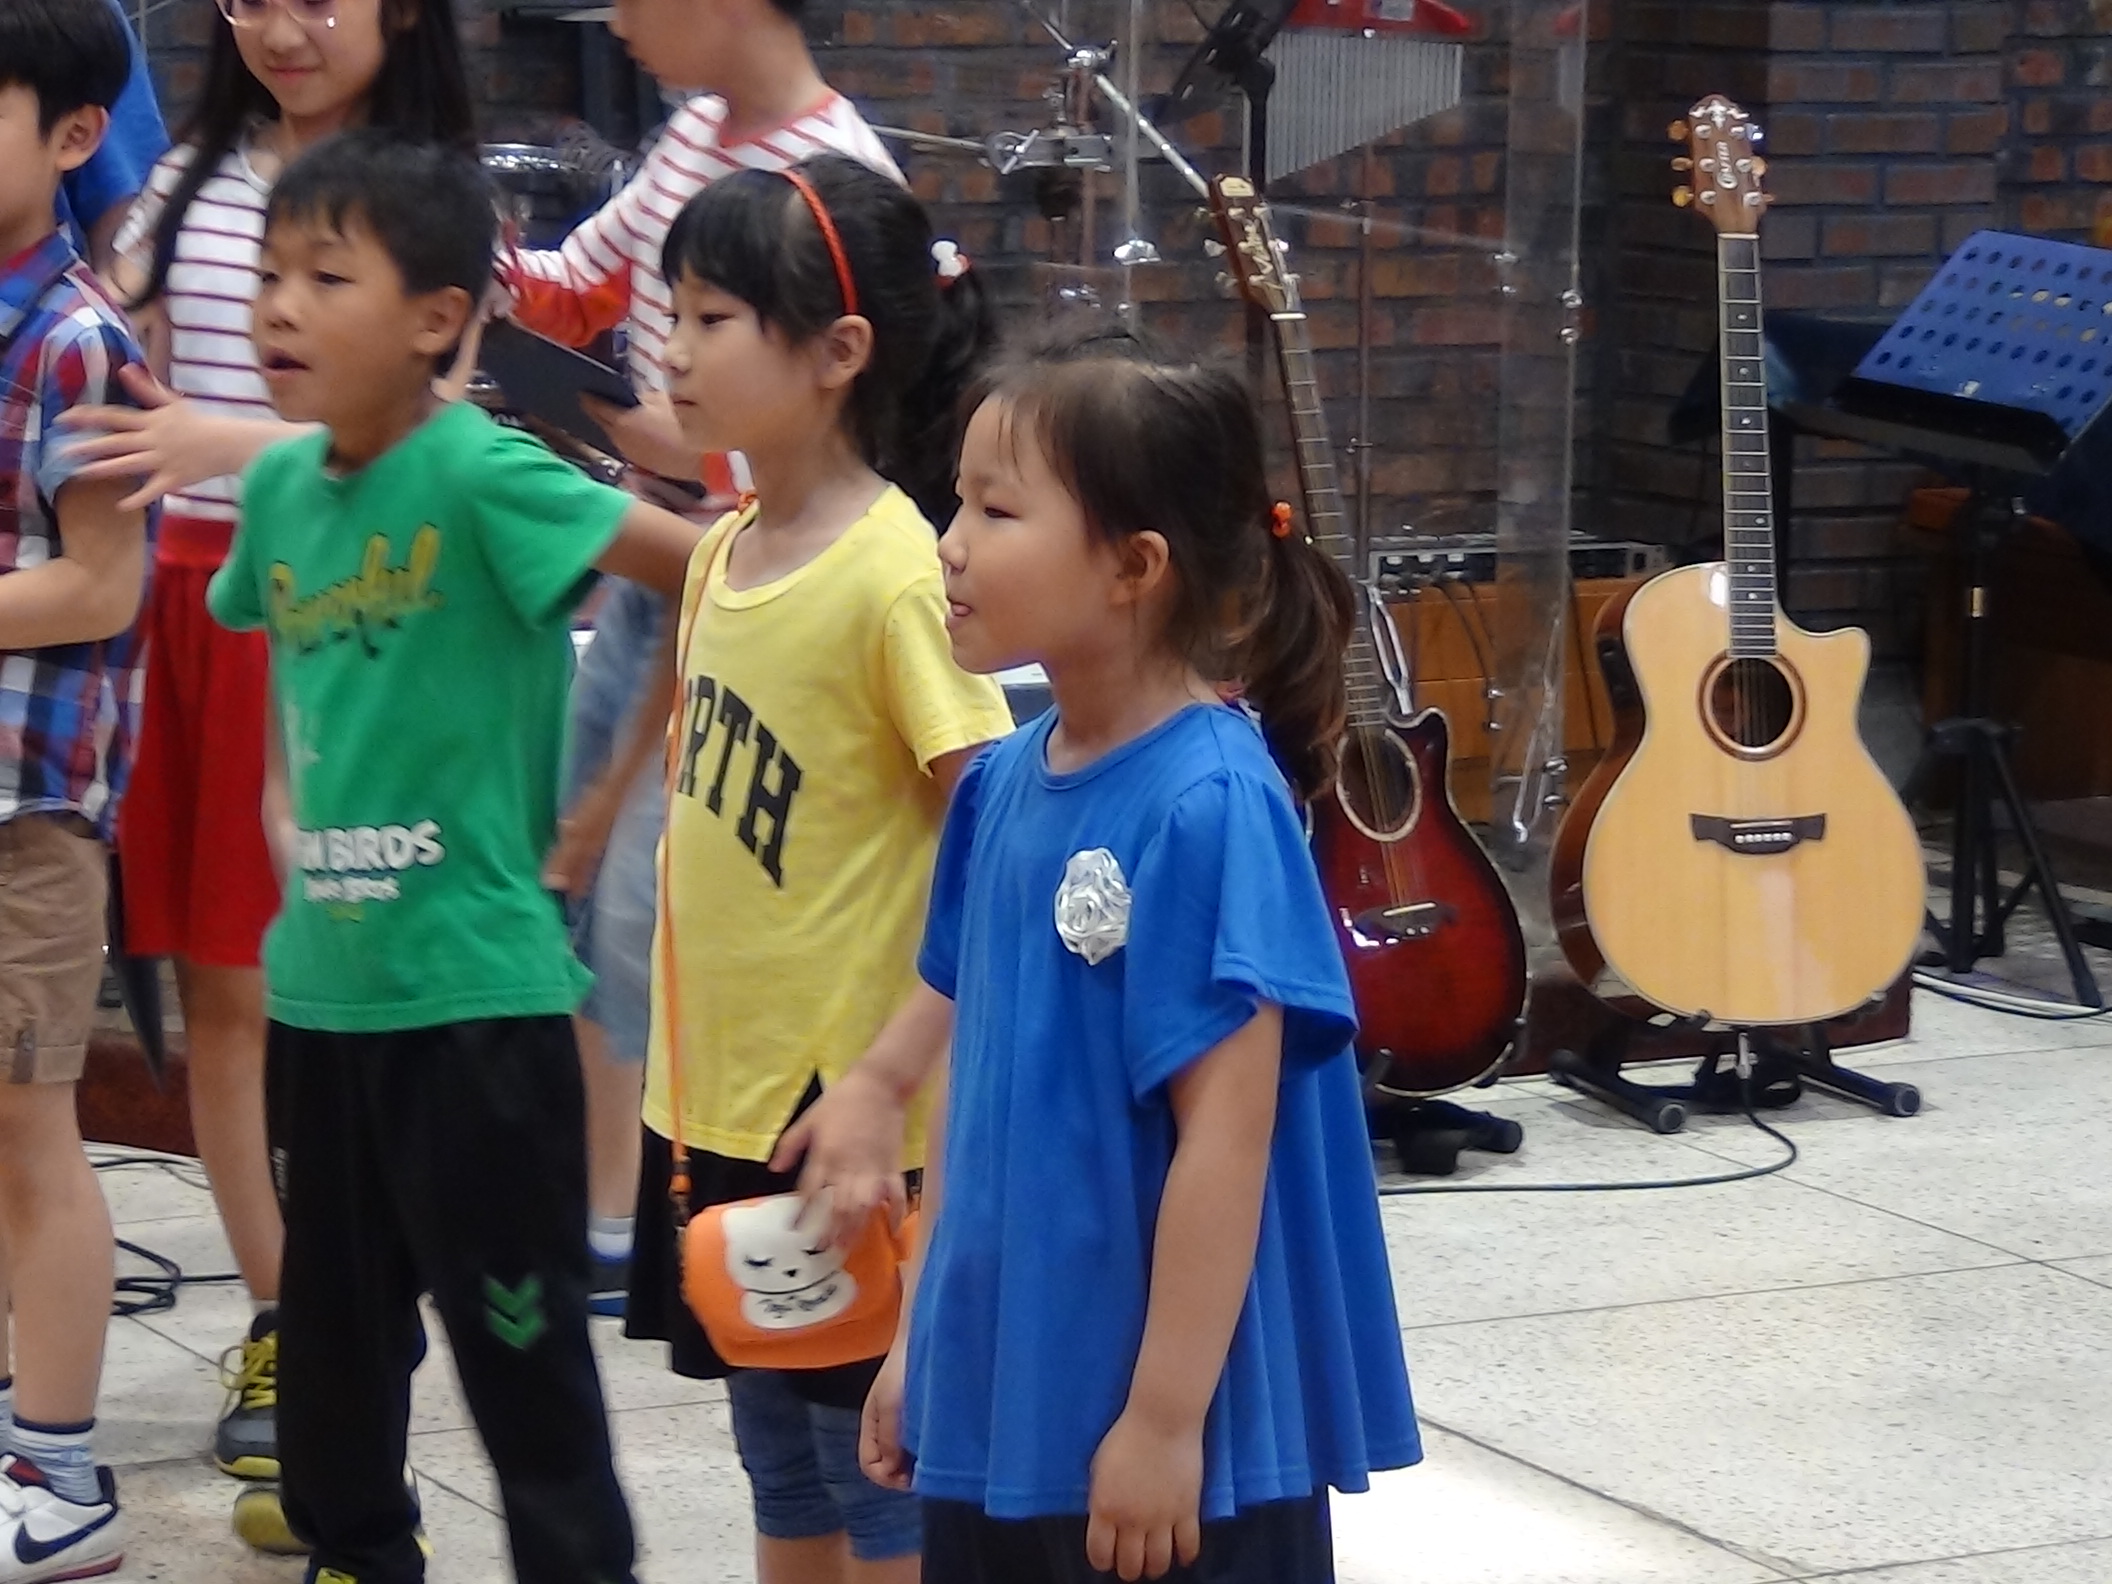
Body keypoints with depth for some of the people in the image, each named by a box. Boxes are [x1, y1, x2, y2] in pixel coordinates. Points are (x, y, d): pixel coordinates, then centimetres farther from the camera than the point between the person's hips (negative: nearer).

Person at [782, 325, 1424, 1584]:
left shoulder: (1209, 808, -18)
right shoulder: (1004, 785, 5)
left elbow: (1226, 1138, -19)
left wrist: (1166, 1420, -19)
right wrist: (928, 1340, 15)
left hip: (1172, 1440, -7)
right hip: (999, 1410, 8)